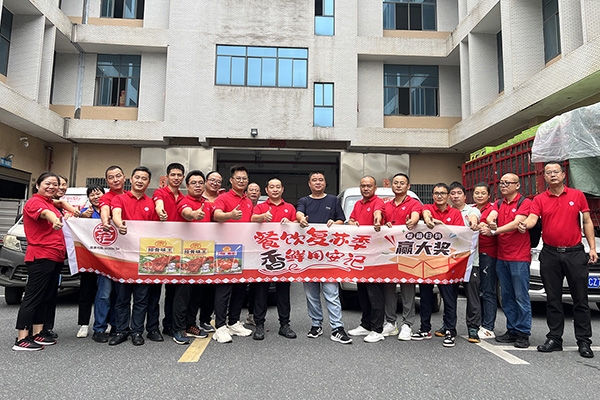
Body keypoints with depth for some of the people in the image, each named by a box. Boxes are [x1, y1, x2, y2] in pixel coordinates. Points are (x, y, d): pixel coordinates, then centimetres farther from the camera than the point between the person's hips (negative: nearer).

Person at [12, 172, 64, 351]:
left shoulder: (50, 203, 18)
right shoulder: (34, 202, -12)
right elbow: (45, 213, -35)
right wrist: (55, 220, -55)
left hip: (55, 257, 9)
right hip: (40, 257, -9)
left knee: (46, 297, 12)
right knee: (33, 297, -7)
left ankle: (37, 333, 20)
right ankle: (21, 339, -2)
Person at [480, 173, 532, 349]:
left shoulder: (525, 203, -4)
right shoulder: (499, 204, 15)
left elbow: (516, 223, -17)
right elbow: (491, 216, -4)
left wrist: (494, 231, -25)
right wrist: (490, 222, -27)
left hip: (519, 257, -6)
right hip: (501, 257, 6)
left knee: (521, 297, -1)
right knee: (507, 296, 11)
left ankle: (523, 333, 8)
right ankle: (512, 330, 21)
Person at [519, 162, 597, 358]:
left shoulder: (577, 195, 4)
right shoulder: (539, 199, 3)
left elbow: (587, 222, 5)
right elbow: (532, 218, -11)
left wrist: (592, 248, -1)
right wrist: (524, 225, -34)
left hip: (575, 253, -1)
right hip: (550, 254, 1)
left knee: (580, 299, 5)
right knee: (553, 299, 8)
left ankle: (584, 341, 15)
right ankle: (554, 338, 17)